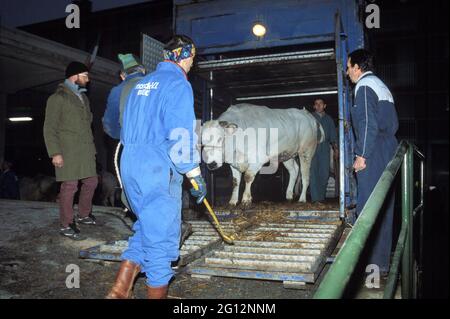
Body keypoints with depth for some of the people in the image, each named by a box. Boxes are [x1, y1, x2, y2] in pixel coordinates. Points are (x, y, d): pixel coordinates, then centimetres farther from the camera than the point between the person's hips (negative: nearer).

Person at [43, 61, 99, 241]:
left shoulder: (83, 97, 20)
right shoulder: (58, 98, -3)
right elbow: (49, 128, -7)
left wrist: (91, 146, 15)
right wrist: (55, 152, -14)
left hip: (86, 150, 7)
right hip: (68, 151, -7)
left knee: (91, 182, 10)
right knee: (70, 186, -6)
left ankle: (83, 215, 30)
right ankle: (66, 225, 5)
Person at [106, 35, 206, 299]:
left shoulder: (142, 84, 15)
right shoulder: (178, 84, -10)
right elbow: (181, 136, -17)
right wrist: (196, 175, -10)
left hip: (130, 167, 9)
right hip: (158, 171, -8)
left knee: (147, 227, 20)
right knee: (162, 238, 3)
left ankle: (119, 291, 20)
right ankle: (158, 294, 15)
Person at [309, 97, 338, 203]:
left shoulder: (328, 119, 18)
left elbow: (333, 135, 18)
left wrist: (336, 148, 8)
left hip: (325, 148, 3)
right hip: (312, 147, -3)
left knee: (325, 173, 1)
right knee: (313, 172, -11)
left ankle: (321, 197, 12)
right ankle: (315, 198, -13)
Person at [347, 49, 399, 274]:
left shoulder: (364, 86, -7)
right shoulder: (381, 86, 21)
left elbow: (368, 124, -16)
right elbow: (393, 123, 22)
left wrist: (363, 155, -15)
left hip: (372, 156, -10)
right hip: (387, 153, 10)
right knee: (383, 206, 13)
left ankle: (375, 263, -1)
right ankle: (382, 260, 22)